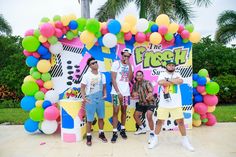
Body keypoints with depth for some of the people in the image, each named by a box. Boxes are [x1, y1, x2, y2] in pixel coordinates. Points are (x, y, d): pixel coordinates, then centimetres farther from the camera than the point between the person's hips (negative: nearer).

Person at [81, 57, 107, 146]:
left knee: (101, 117, 14)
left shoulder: (102, 75, 5)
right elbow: (82, 87, -4)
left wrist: (105, 94, -2)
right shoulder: (87, 75, -8)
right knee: (90, 119, 3)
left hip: (100, 99, 4)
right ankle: (89, 137, 18)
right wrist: (84, 98, -14)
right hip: (90, 99, -4)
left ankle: (101, 134, 32)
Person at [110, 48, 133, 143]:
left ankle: (122, 130, 24)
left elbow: (130, 79, -7)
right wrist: (118, 92, -14)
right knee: (116, 111, -3)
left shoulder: (130, 66, 8)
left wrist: (129, 65, -11)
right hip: (116, 92, -4)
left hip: (126, 92, 4)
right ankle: (115, 133, 5)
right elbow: (113, 79, -9)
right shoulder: (116, 64, -4)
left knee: (124, 111, 12)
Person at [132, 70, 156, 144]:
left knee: (149, 116, -24)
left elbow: (151, 92, -33)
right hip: (141, 103, 7)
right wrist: (134, 94, -21)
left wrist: (149, 95, -57)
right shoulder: (135, 84, -1)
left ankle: (152, 133, -5)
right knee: (135, 115, 10)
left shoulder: (147, 82, -19)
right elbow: (133, 94, 5)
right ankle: (142, 128, 35)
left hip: (150, 102, -7)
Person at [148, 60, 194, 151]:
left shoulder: (177, 74, 7)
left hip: (176, 104, 2)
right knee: (160, 121, 5)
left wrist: (168, 80, -13)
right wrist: (174, 81, -11)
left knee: (181, 121, 5)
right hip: (163, 104, -1)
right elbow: (160, 82, -20)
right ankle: (155, 139, 21)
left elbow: (180, 81, -15)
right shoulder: (162, 74, 2)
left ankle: (185, 141, 23)